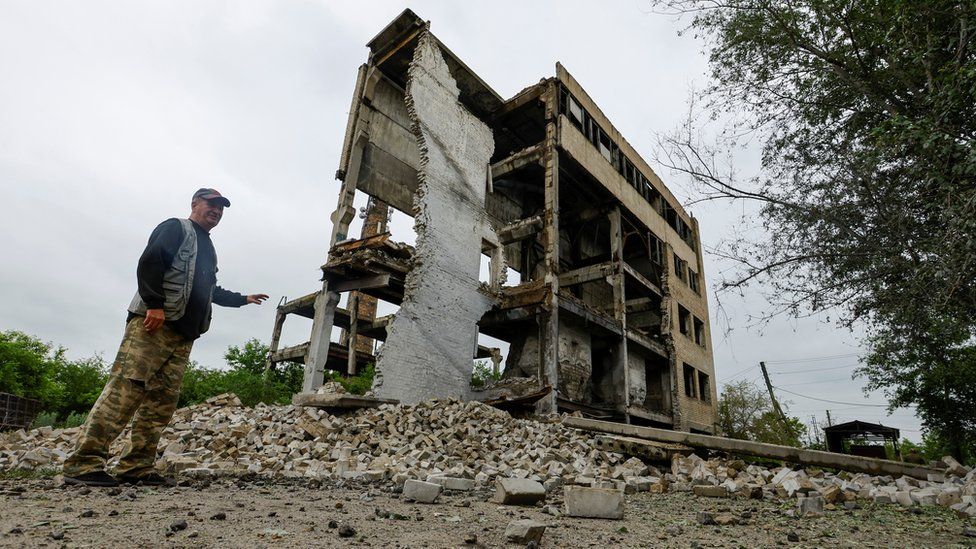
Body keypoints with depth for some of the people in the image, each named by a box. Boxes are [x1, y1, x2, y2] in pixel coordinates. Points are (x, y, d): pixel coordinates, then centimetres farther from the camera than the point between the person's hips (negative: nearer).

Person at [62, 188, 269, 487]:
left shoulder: (208, 249, 30)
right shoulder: (176, 228, 6)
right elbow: (149, 262, -10)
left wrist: (243, 299, 48)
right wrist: (155, 304, -20)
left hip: (183, 334, 8)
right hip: (152, 323, -8)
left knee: (163, 401, 1)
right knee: (125, 389, -16)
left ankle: (137, 467, 4)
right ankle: (84, 463, -14)